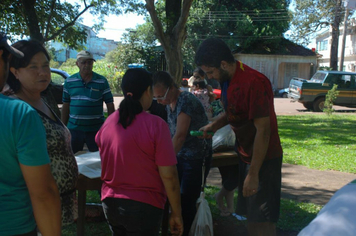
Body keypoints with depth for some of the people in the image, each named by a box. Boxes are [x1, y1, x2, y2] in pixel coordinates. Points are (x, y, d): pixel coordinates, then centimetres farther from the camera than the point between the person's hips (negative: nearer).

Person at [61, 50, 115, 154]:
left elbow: (110, 105, 1)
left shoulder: (102, 81, -1)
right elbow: (65, 106, 10)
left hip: (96, 129, -1)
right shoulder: (69, 81, 5)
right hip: (74, 129, 2)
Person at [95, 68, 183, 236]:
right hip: (143, 207, -5)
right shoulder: (155, 125, -18)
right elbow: (168, 175, -18)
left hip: (110, 203, 5)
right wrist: (176, 213, -8)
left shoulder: (108, 123, -2)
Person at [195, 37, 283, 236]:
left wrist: (253, 174, -23)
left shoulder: (254, 83, -25)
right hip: (246, 155, 9)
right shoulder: (229, 80, 4)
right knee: (250, 216, 17)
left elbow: (263, 130, -25)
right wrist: (214, 125, 2)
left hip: (263, 159, -9)